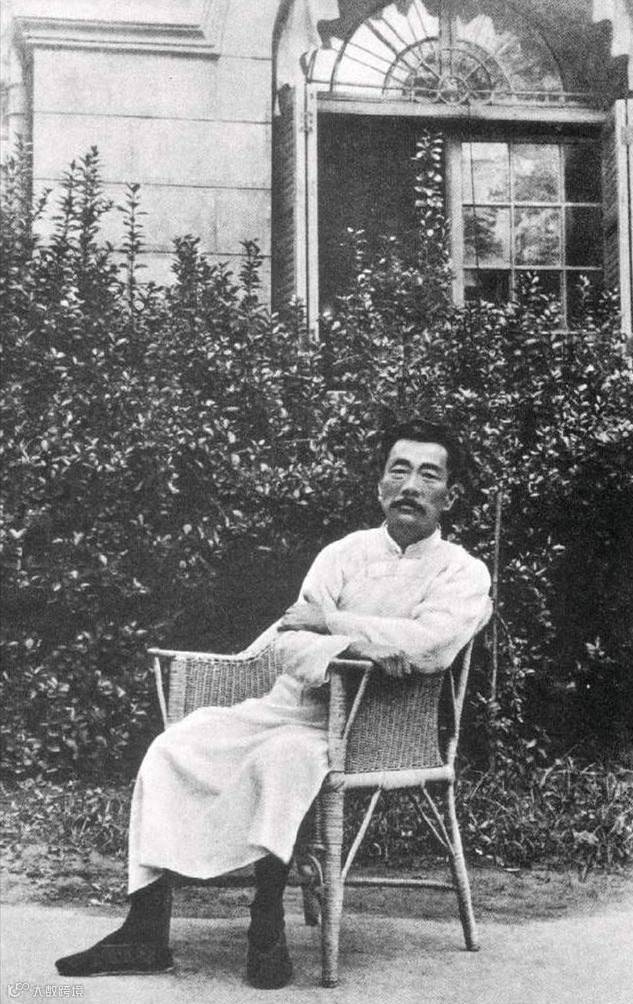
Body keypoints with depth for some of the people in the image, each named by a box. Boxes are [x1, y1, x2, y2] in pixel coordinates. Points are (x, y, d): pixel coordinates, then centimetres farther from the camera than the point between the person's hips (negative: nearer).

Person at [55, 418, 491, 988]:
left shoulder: (464, 573, 0)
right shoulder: (346, 552, 11)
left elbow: (430, 643, -21)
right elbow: (287, 648, 0)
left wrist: (330, 621, -13)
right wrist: (370, 646, -19)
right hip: (295, 703, 5)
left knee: (282, 756, -35)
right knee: (175, 748, -15)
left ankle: (267, 933, -24)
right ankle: (147, 935, -14)